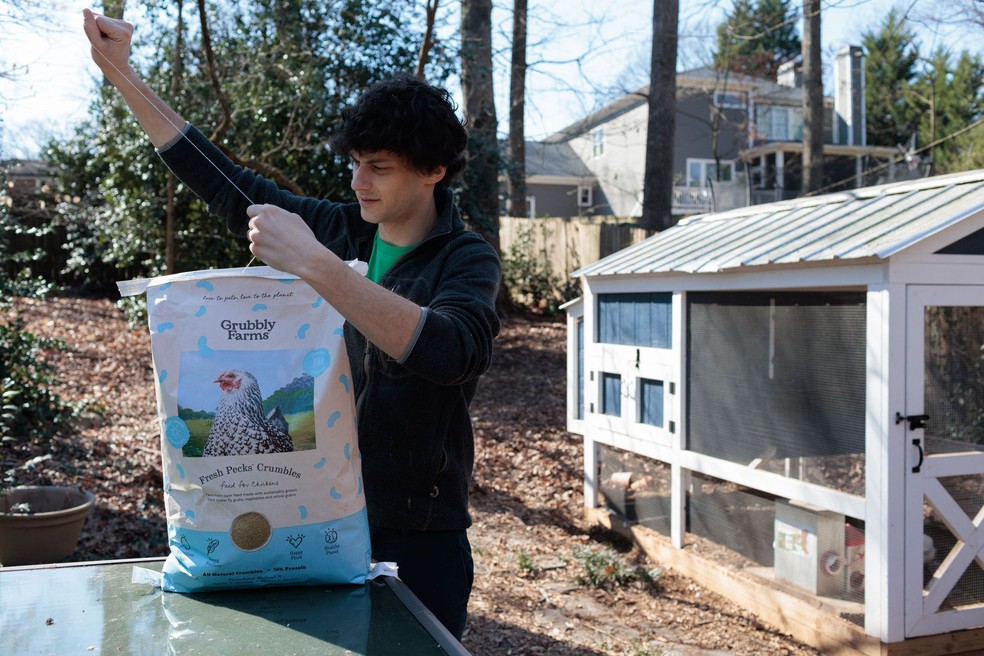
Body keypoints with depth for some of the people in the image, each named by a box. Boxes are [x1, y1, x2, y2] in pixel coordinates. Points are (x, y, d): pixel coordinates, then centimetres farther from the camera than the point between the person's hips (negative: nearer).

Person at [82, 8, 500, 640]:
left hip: (417, 533, -4)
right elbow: (226, 183, 7)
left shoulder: (466, 258, -14)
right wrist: (119, 71, 6)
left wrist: (313, 263, -40)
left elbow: (451, 351, -35)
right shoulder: (339, 228, 0)